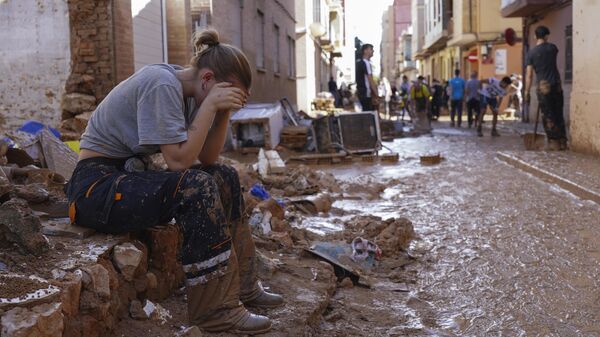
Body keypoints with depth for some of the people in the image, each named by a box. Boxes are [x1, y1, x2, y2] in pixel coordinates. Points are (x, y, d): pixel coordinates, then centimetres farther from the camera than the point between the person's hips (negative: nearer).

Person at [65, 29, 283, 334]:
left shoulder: (186, 92, 5)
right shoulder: (162, 84, -21)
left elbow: (207, 159, 4)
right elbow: (179, 160, -26)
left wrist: (224, 112, -8)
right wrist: (210, 105, -23)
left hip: (130, 174, 10)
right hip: (96, 185, -10)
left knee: (224, 177, 4)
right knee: (196, 187, -28)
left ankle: (241, 285, 9)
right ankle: (215, 309, -19)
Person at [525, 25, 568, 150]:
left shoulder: (531, 52, -4)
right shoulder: (552, 48, 3)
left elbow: (529, 75, -6)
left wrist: (527, 92, -1)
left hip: (544, 86, -3)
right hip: (556, 85, 3)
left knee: (548, 116, 2)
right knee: (559, 114, 10)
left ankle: (554, 142, 0)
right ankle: (563, 141, 12)